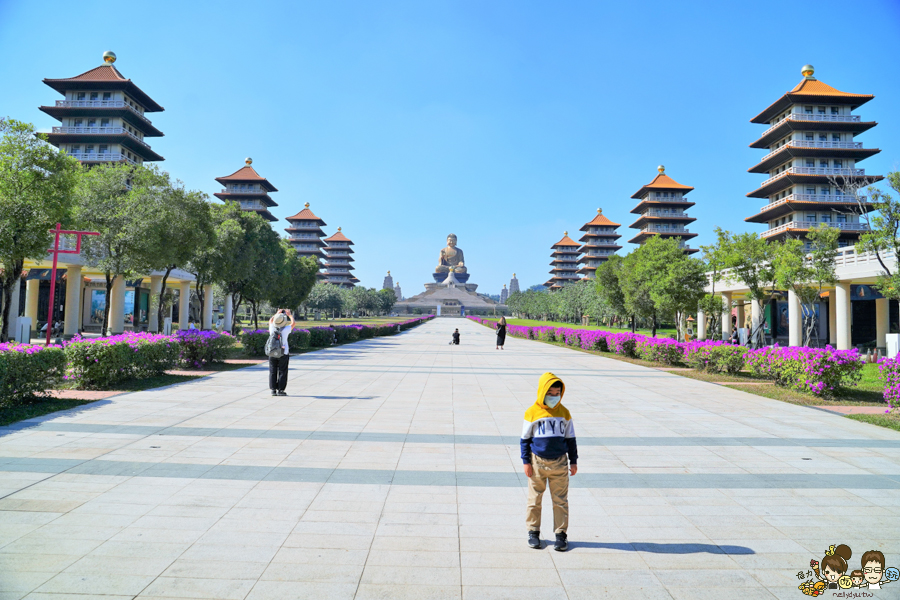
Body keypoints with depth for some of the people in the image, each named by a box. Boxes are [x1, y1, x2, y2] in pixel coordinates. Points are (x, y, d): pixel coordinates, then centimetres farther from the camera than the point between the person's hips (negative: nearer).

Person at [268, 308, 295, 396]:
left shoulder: (272, 328, -5)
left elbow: (270, 321, 18)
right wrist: (290, 315, 19)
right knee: (282, 372, 3)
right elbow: (293, 323, 6)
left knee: (273, 372, 7)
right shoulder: (286, 329, -13)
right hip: (283, 353, -3)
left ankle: (273, 390, 8)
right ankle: (280, 390, 4)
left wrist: (276, 313, 27)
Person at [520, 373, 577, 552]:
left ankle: (561, 534, 17)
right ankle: (533, 532, 22)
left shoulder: (564, 413, 3)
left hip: (559, 463, 2)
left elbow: (570, 439, 12)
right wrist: (526, 461, -4)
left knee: (560, 500, 6)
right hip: (537, 462, -2)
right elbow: (525, 439, 0)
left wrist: (573, 461, 10)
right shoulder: (532, 412, -6)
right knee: (535, 499, 8)